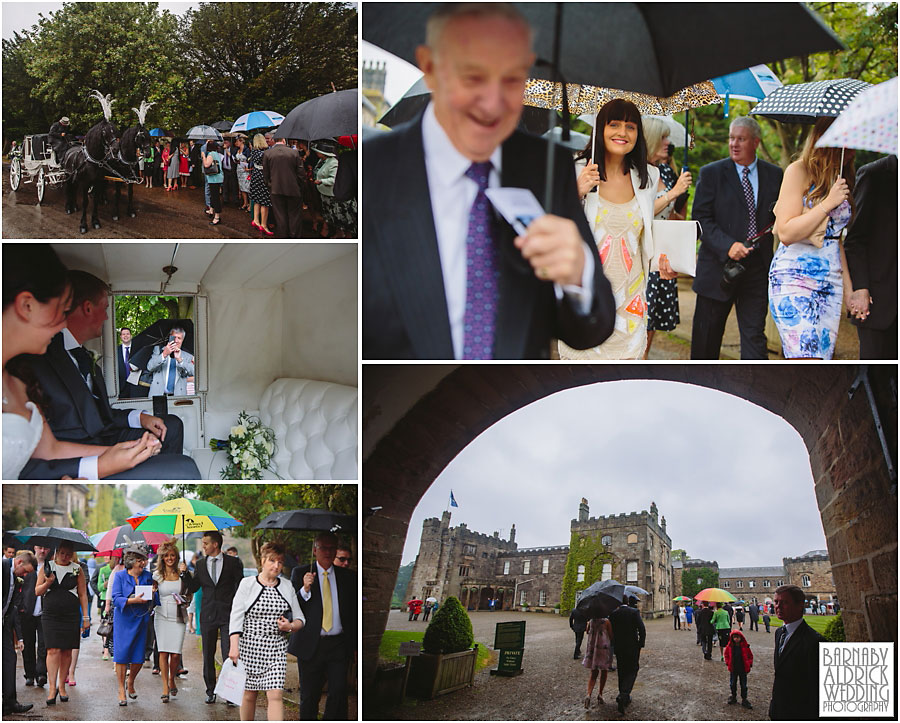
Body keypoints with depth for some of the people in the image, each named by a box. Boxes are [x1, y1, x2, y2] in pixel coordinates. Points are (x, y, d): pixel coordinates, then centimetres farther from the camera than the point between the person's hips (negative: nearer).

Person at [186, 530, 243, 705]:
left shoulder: (232, 563, 1)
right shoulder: (201, 565, 11)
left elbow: (240, 586, 3)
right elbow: (192, 588, 10)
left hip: (228, 614, -3)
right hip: (208, 615, 3)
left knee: (229, 655, -7)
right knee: (208, 656, 7)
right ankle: (211, 691, 17)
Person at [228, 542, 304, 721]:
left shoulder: (287, 587, 9)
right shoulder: (247, 584, 1)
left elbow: (300, 619, 14)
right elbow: (236, 617, -4)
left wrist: (290, 626, -9)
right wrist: (234, 646, -14)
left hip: (276, 648, 1)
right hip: (249, 646, -1)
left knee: (275, 695, -10)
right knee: (249, 694, 6)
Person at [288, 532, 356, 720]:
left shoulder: (347, 577, 10)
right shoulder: (300, 574, 5)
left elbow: (354, 614, 14)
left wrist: (355, 646, 11)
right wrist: (305, 590, -19)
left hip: (339, 646, 1)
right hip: (310, 645, -1)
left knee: (339, 692, -9)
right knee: (309, 696, 6)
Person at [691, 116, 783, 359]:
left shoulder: (774, 175, 8)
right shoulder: (711, 173, 0)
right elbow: (701, 218, -7)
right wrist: (728, 245, -19)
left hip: (757, 268, 1)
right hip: (719, 266, -1)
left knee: (754, 334, -1)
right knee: (707, 334, 9)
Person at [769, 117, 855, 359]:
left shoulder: (840, 180, 15)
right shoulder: (799, 171, -5)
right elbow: (786, 233, -12)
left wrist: (848, 285, 19)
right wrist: (827, 205, -14)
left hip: (830, 283, 7)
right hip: (794, 279, -7)